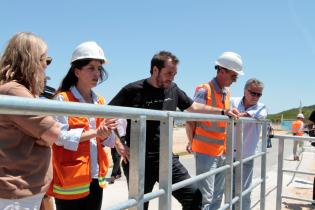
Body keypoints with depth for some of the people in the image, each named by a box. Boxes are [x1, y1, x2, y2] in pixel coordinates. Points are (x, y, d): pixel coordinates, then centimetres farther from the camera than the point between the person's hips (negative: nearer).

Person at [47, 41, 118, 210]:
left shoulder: (100, 101, 10)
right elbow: (60, 136, -18)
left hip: (96, 178, 6)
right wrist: (95, 132, -20)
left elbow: (105, 140, 11)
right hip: (70, 179, -6)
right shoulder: (62, 99, -9)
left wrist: (106, 132, -12)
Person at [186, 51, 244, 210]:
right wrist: (192, 142, 0)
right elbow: (190, 120, -9)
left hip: (221, 151, 8)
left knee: (217, 196, 13)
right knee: (206, 197, -6)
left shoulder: (227, 92, 11)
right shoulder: (204, 90, -13)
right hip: (205, 151, -7)